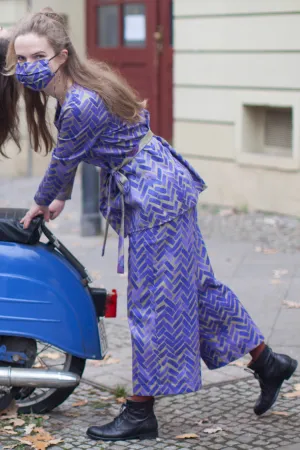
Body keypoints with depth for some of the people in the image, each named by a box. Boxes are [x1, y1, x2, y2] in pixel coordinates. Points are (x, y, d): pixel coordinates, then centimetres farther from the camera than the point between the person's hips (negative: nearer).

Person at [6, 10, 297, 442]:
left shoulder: (81, 106, -26)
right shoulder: (81, 81, 5)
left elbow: (63, 162, -11)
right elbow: (71, 156, 18)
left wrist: (41, 203, 7)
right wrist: (60, 198, 25)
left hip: (153, 195, -10)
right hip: (165, 182, 10)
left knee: (153, 298, -2)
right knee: (195, 282, 17)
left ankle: (140, 413, 7)